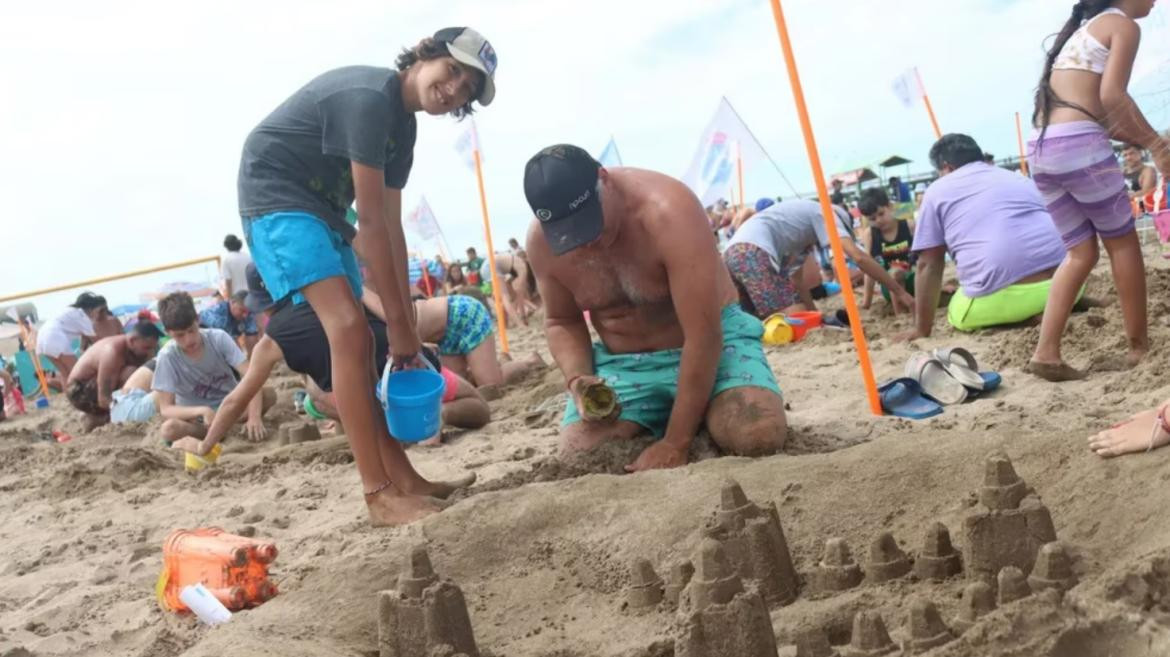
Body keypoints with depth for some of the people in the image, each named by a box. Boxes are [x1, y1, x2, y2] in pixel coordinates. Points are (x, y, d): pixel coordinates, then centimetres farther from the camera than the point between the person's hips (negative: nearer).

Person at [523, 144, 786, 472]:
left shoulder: (667, 213, -31)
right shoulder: (541, 241, -14)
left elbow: (702, 337, -29)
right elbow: (561, 321, 5)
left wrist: (675, 445, -28)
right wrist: (576, 378, -17)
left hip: (711, 341, -3)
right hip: (622, 361, 4)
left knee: (759, 439, -30)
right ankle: (657, 424, 13)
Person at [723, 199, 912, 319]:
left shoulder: (804, 232, 36)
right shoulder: (825, 213, 11)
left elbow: (796, 280, 35)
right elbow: (859, 257, -1)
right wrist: (899, 291, 3)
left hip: (733, 254, 9)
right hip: (752, 252, -9)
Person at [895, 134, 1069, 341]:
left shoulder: (938, 191, 12)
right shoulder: (1020, 178, 26)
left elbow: (928, 265, 9)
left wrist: (922, 329, 16)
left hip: (1003, 299, -5)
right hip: (1061, 283, 5)